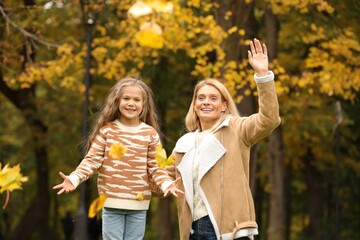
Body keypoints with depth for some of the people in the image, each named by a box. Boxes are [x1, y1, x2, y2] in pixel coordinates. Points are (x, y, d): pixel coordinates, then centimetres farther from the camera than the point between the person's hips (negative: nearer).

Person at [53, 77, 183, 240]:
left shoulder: (150, 134, 1)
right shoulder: (106, 130, -2)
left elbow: (155, 166, 1)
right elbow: (92, 160, -3)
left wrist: (166, 183, -18)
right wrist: (74, 178, -18)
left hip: (139, 203, 1)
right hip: (111, 202, -1)